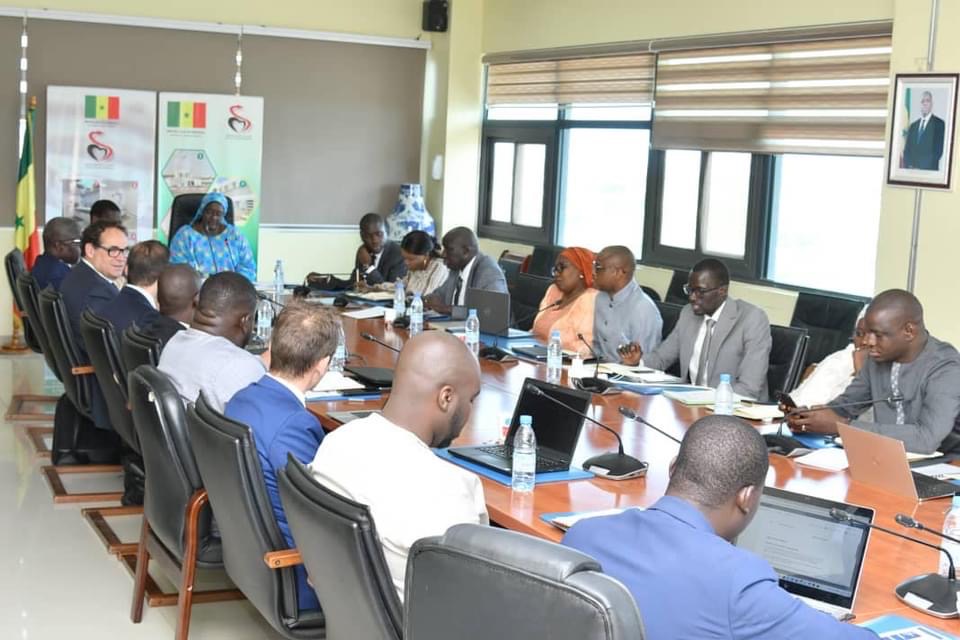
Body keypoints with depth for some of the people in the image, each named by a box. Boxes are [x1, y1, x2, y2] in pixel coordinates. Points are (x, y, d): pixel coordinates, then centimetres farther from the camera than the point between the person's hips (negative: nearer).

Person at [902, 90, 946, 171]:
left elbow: (939, 150, -9)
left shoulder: (939, 124, -1)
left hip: (929, 169, -4)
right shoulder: (913, 125, 16)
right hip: (910, 170, 4)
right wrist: (908, 166, -8)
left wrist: (919, 166, -15)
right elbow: (907, 150, 11)